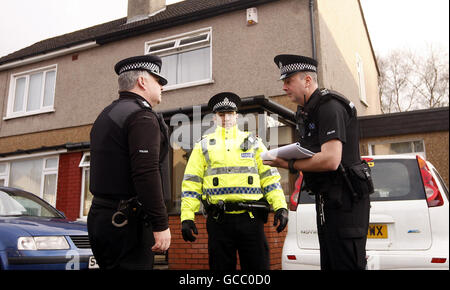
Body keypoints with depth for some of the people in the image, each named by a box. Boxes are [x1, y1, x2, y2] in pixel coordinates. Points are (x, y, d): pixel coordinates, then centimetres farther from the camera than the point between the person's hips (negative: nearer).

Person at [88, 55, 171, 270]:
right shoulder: (142, 117, -12)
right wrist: (161, 225, -20)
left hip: (99, 215, 10)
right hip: (129, 221, -9)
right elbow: (147, 174, -23)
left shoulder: (105, 116, 18)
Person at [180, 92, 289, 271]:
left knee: (257, 266, 2)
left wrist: (280, 207, -4)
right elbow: (191, 183, 7)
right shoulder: (203, 146, 13)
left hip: (251, 218, 0)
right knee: (220, 267, 7)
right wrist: (187, 217, -3)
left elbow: (270, 176, 9)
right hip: (219, 220, 0)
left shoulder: (253, 143, 14)